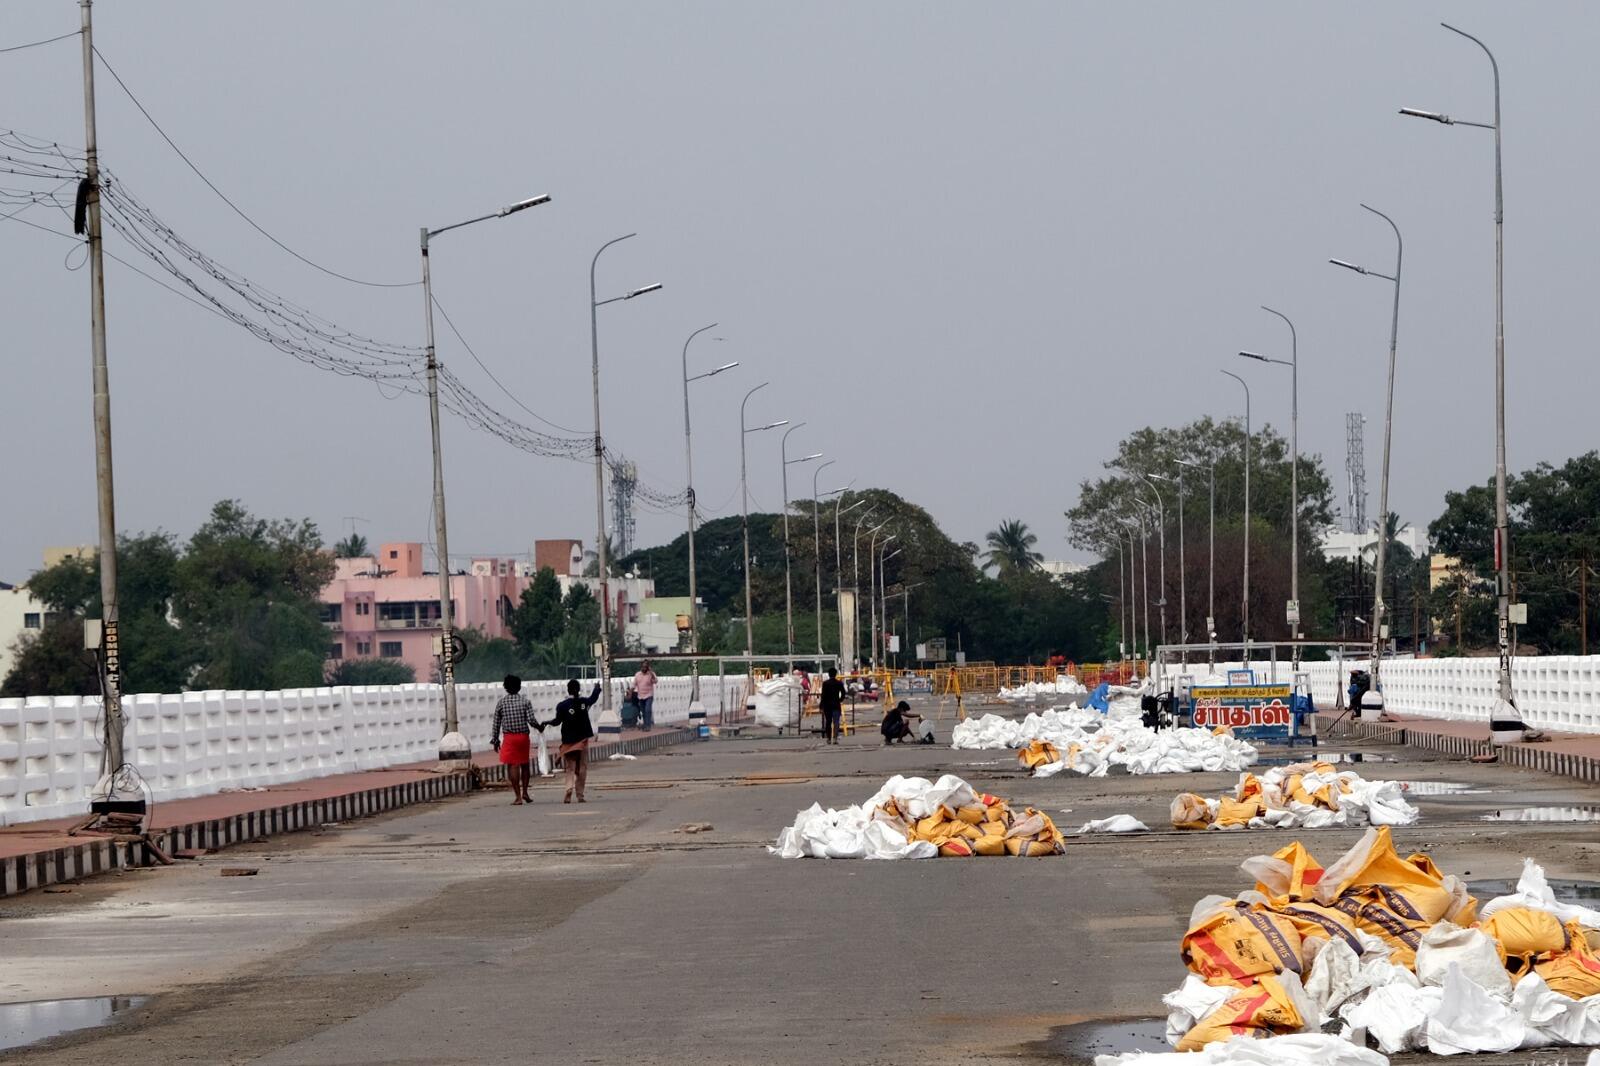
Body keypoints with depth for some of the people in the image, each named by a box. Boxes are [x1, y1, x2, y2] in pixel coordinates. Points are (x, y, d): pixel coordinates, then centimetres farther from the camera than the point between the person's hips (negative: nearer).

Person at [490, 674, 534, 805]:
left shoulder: (501, 702, 0)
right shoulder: (525, 701, -2)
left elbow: (496, 723, 2)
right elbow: (531, 719, -9)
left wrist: (495, 740, 10)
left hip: (509, 738, -1)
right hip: (523, 736, 1)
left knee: (513, 766, -1)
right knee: (524, 764, 19)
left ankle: (518, 797, -4)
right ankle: (524, 792, 14)